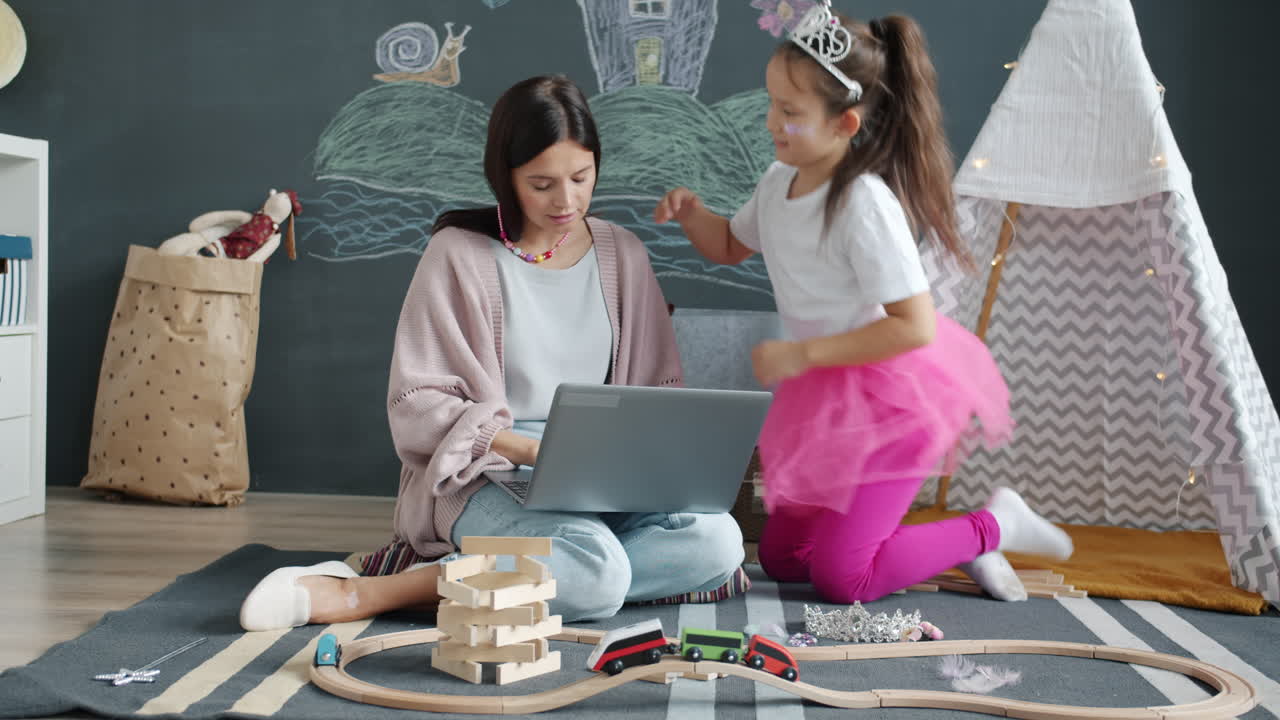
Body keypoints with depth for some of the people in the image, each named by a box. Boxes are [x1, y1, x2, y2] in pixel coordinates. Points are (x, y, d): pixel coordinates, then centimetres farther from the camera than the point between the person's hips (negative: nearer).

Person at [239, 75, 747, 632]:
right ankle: (358, 595, -23)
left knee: (717, 542, -25)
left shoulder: (622, 255, 10)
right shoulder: (459, 254, -4)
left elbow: (657, 388, 14)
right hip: (482, 474, -6)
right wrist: (528, 449, -19)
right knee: (596, 572, -35)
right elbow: (417, 401, -7)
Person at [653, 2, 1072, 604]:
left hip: (884, 400, -9)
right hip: (825, 400, 9)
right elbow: (731, 246, 21)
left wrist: (802, 354, -24)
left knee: (838, 577, -9)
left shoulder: (864, 202, -24)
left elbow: (915, 326, -26)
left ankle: (995, 525, 7)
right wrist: (691, 214, 0)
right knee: (780, 560, 13)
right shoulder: (780, 182, 1)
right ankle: (953, 545, 20)